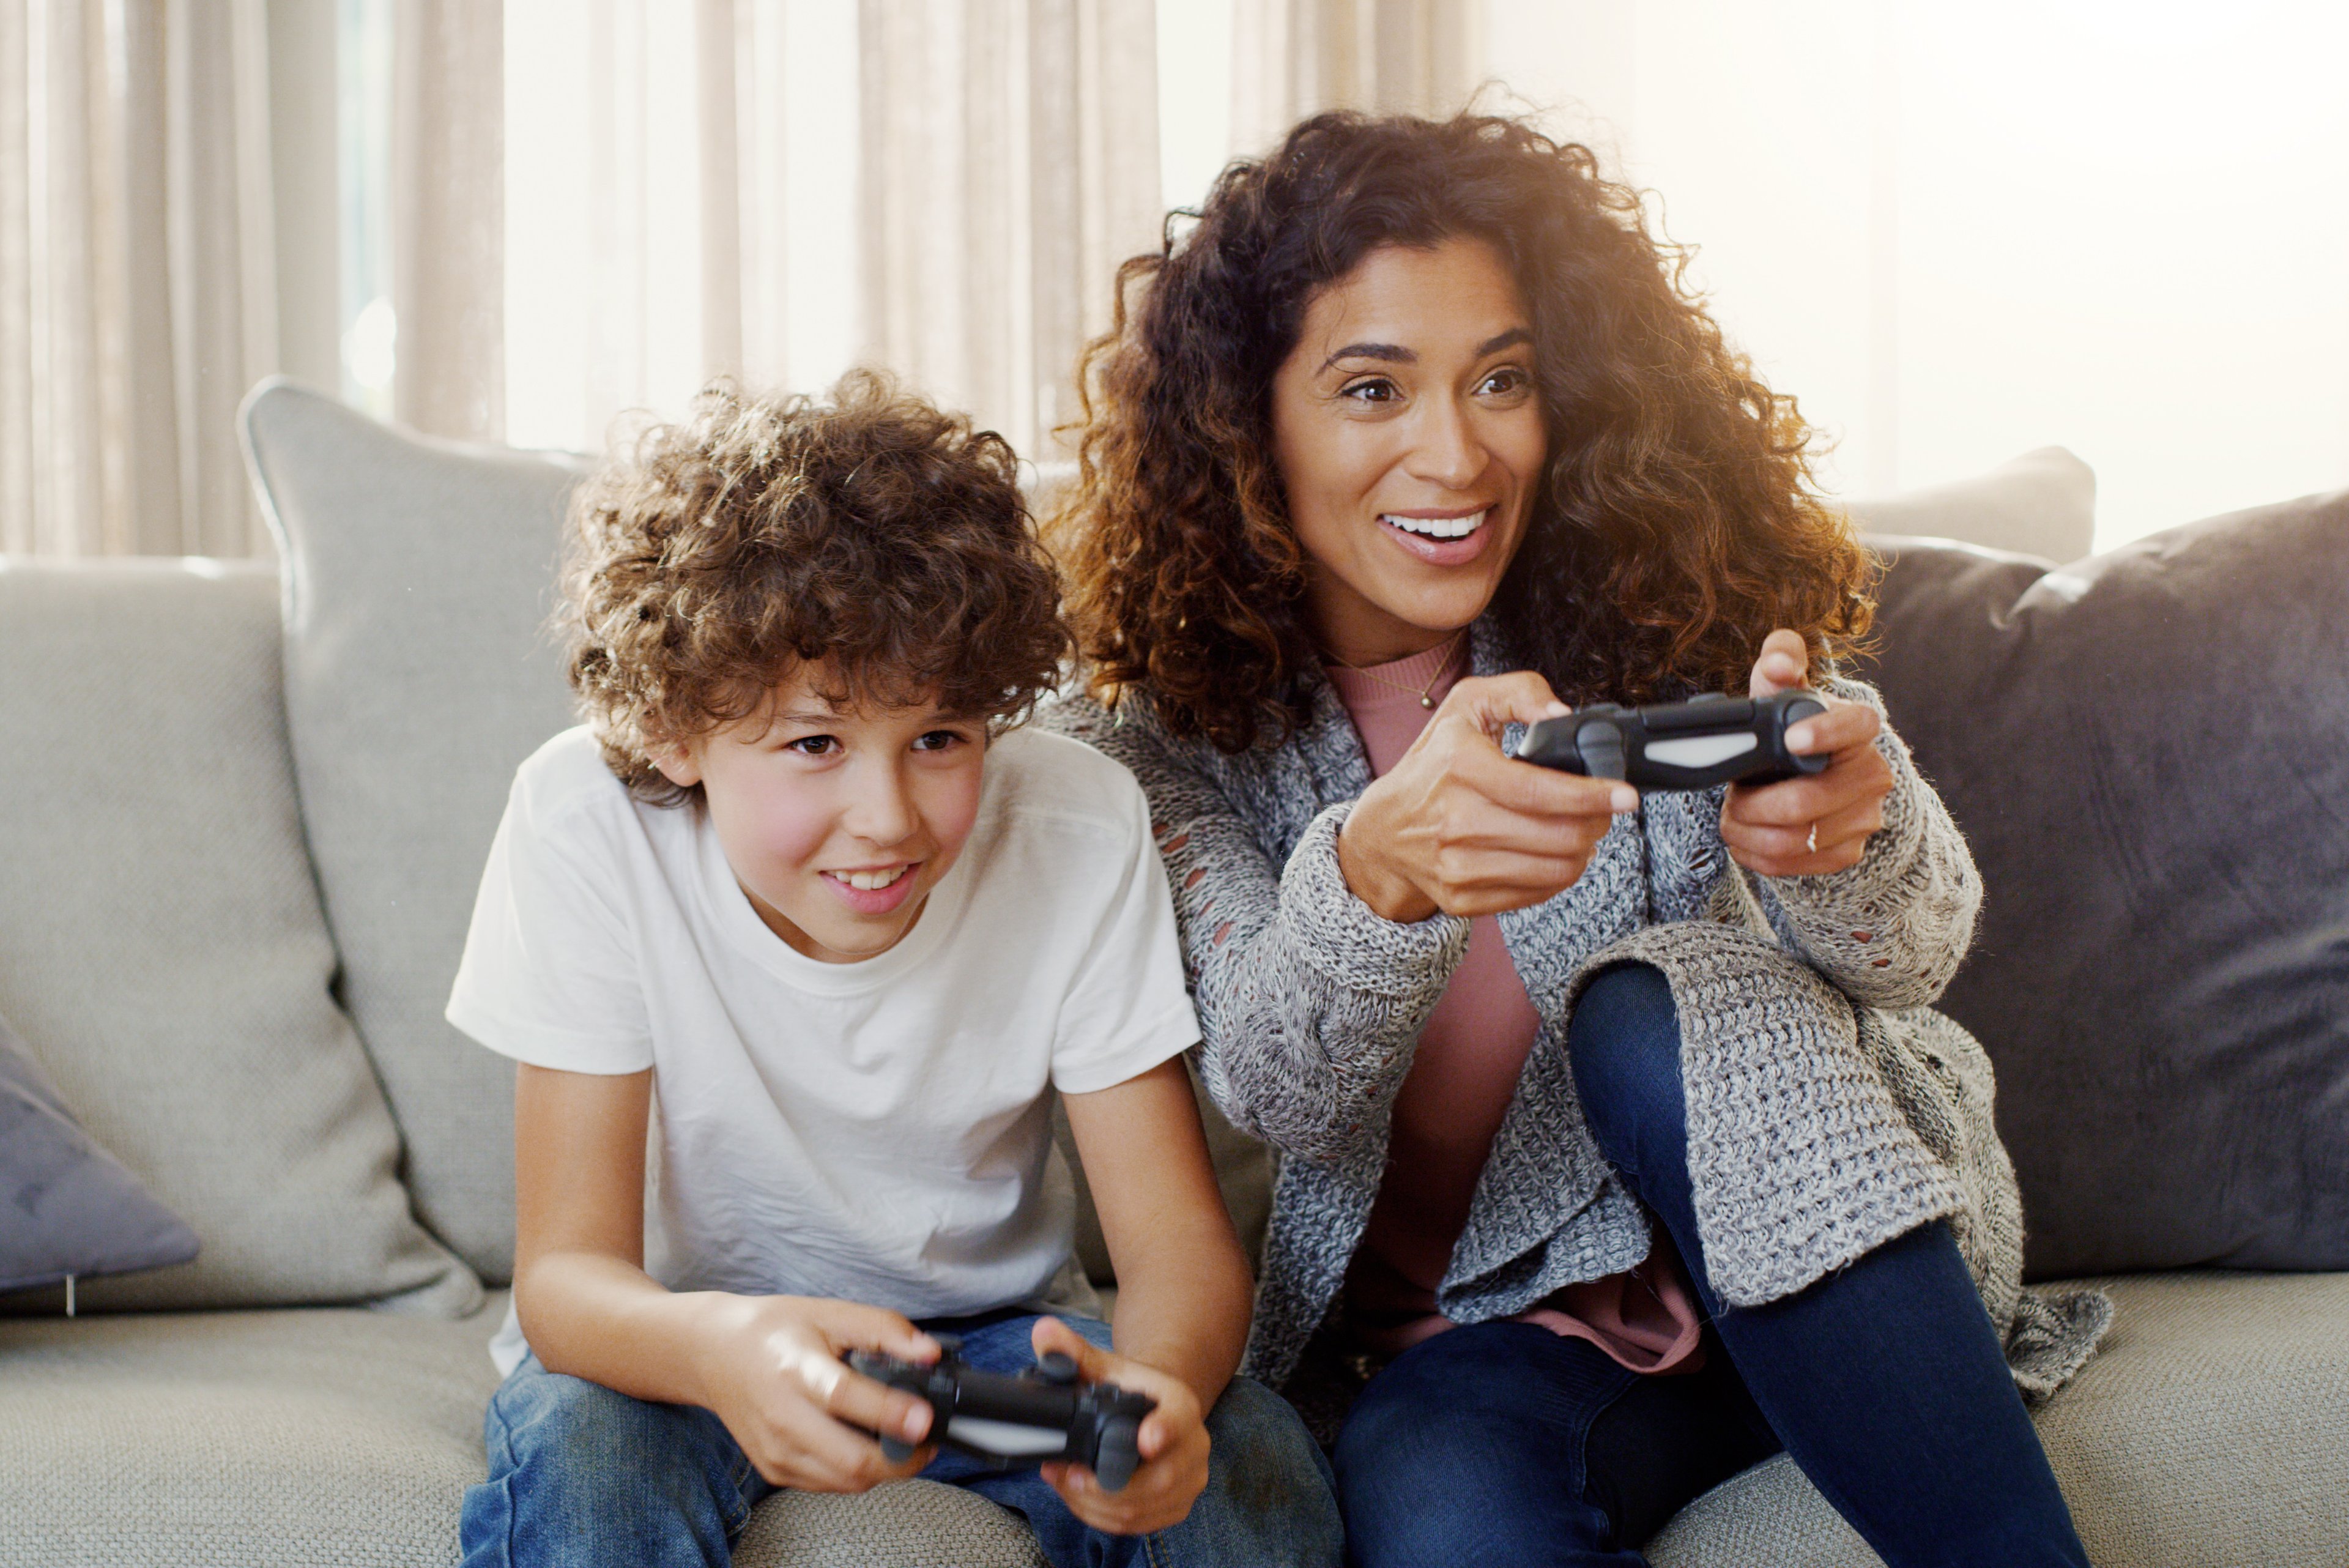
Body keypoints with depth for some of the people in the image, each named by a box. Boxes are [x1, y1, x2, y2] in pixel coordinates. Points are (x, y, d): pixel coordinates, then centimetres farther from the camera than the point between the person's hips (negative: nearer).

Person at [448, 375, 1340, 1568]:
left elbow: (1175, 1233, -19)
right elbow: (566, 1269, -26)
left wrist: (1157, 1383, -45)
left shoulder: (1079, 830, -20)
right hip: (687, 1328, -1)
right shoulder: (589, 827, -24)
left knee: (1255, 1464, -25)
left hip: (993, 1324, 1)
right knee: (577, 1456, -33)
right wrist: (721, 1346, -51)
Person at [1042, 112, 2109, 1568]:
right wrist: (1378, 871, -45)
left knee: (1654, 1012, -31)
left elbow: (1910, 947, -18)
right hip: (1470, 1340, -1)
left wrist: (1846, 822, -44)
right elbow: (1277, 1090, -21)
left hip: (1818, 1230, 2)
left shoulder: (1673, 611, -6)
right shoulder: (1163, 738, -6)